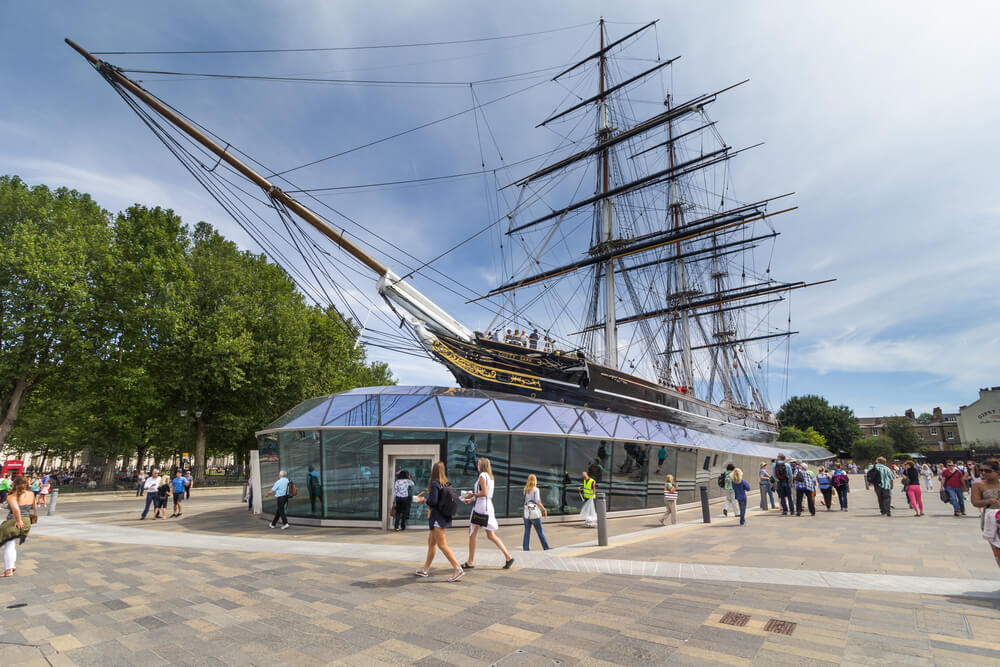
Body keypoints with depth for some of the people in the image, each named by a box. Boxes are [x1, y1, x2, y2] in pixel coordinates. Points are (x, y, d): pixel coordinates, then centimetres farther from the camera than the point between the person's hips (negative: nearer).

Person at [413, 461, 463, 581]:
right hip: (443, 516, 9)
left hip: (437, 517, -9)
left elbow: (433, 501, -21)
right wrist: (425, 493, 23)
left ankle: (458, 569, -9)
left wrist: (424, 500, -3)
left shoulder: (434, 483, -16)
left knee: (442, 545, -6)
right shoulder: (446, 484, 8)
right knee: (431, 543, 19)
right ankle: (425, 569, 30)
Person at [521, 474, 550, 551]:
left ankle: (525, 549, 1)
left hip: (526, 513, 4)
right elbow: (537, 502, -12)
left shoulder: (525, 489, 6)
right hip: (535, 513, -4)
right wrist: (544, 509, -1)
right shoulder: (536, 489, -7)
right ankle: (546, 548, 13)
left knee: (527, 532, 6)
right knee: (540, 532, 6)